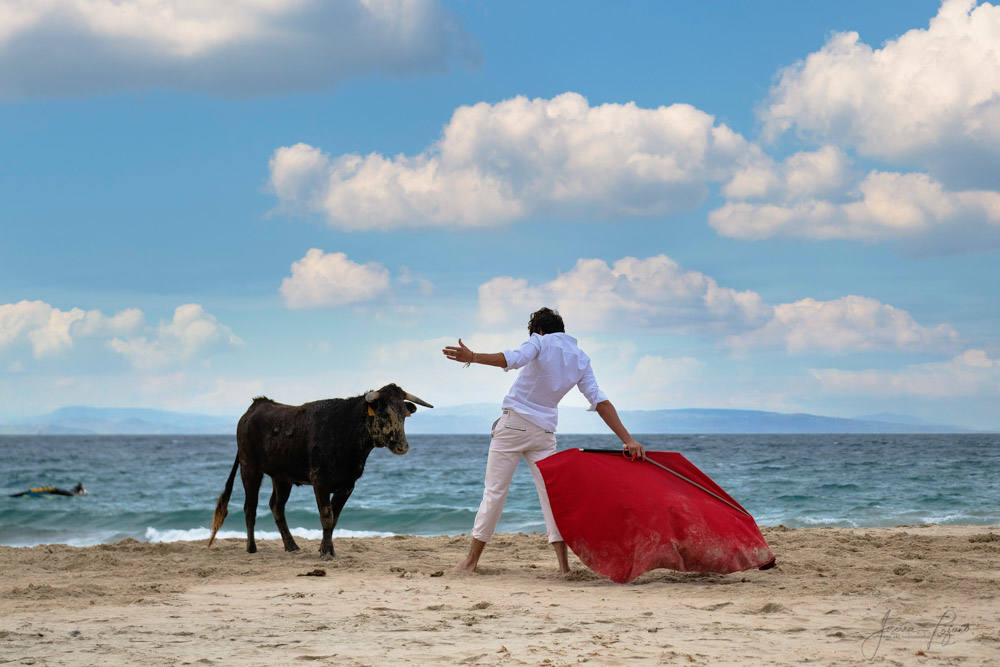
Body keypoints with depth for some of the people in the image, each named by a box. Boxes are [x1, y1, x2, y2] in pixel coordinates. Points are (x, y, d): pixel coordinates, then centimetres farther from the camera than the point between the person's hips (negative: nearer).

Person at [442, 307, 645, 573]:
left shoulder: (540, 342, -5)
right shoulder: (581, 358, 10)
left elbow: (515, 358, -26)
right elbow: (600, 401, 2)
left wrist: (472, 357, -39)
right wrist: (627, 439, -1)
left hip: (513, 423, -4)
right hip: (544, 431, 4)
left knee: (495, 490, 0)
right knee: (550, 492, 4)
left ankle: (472, 559, 3)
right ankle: (563, 563, -6)